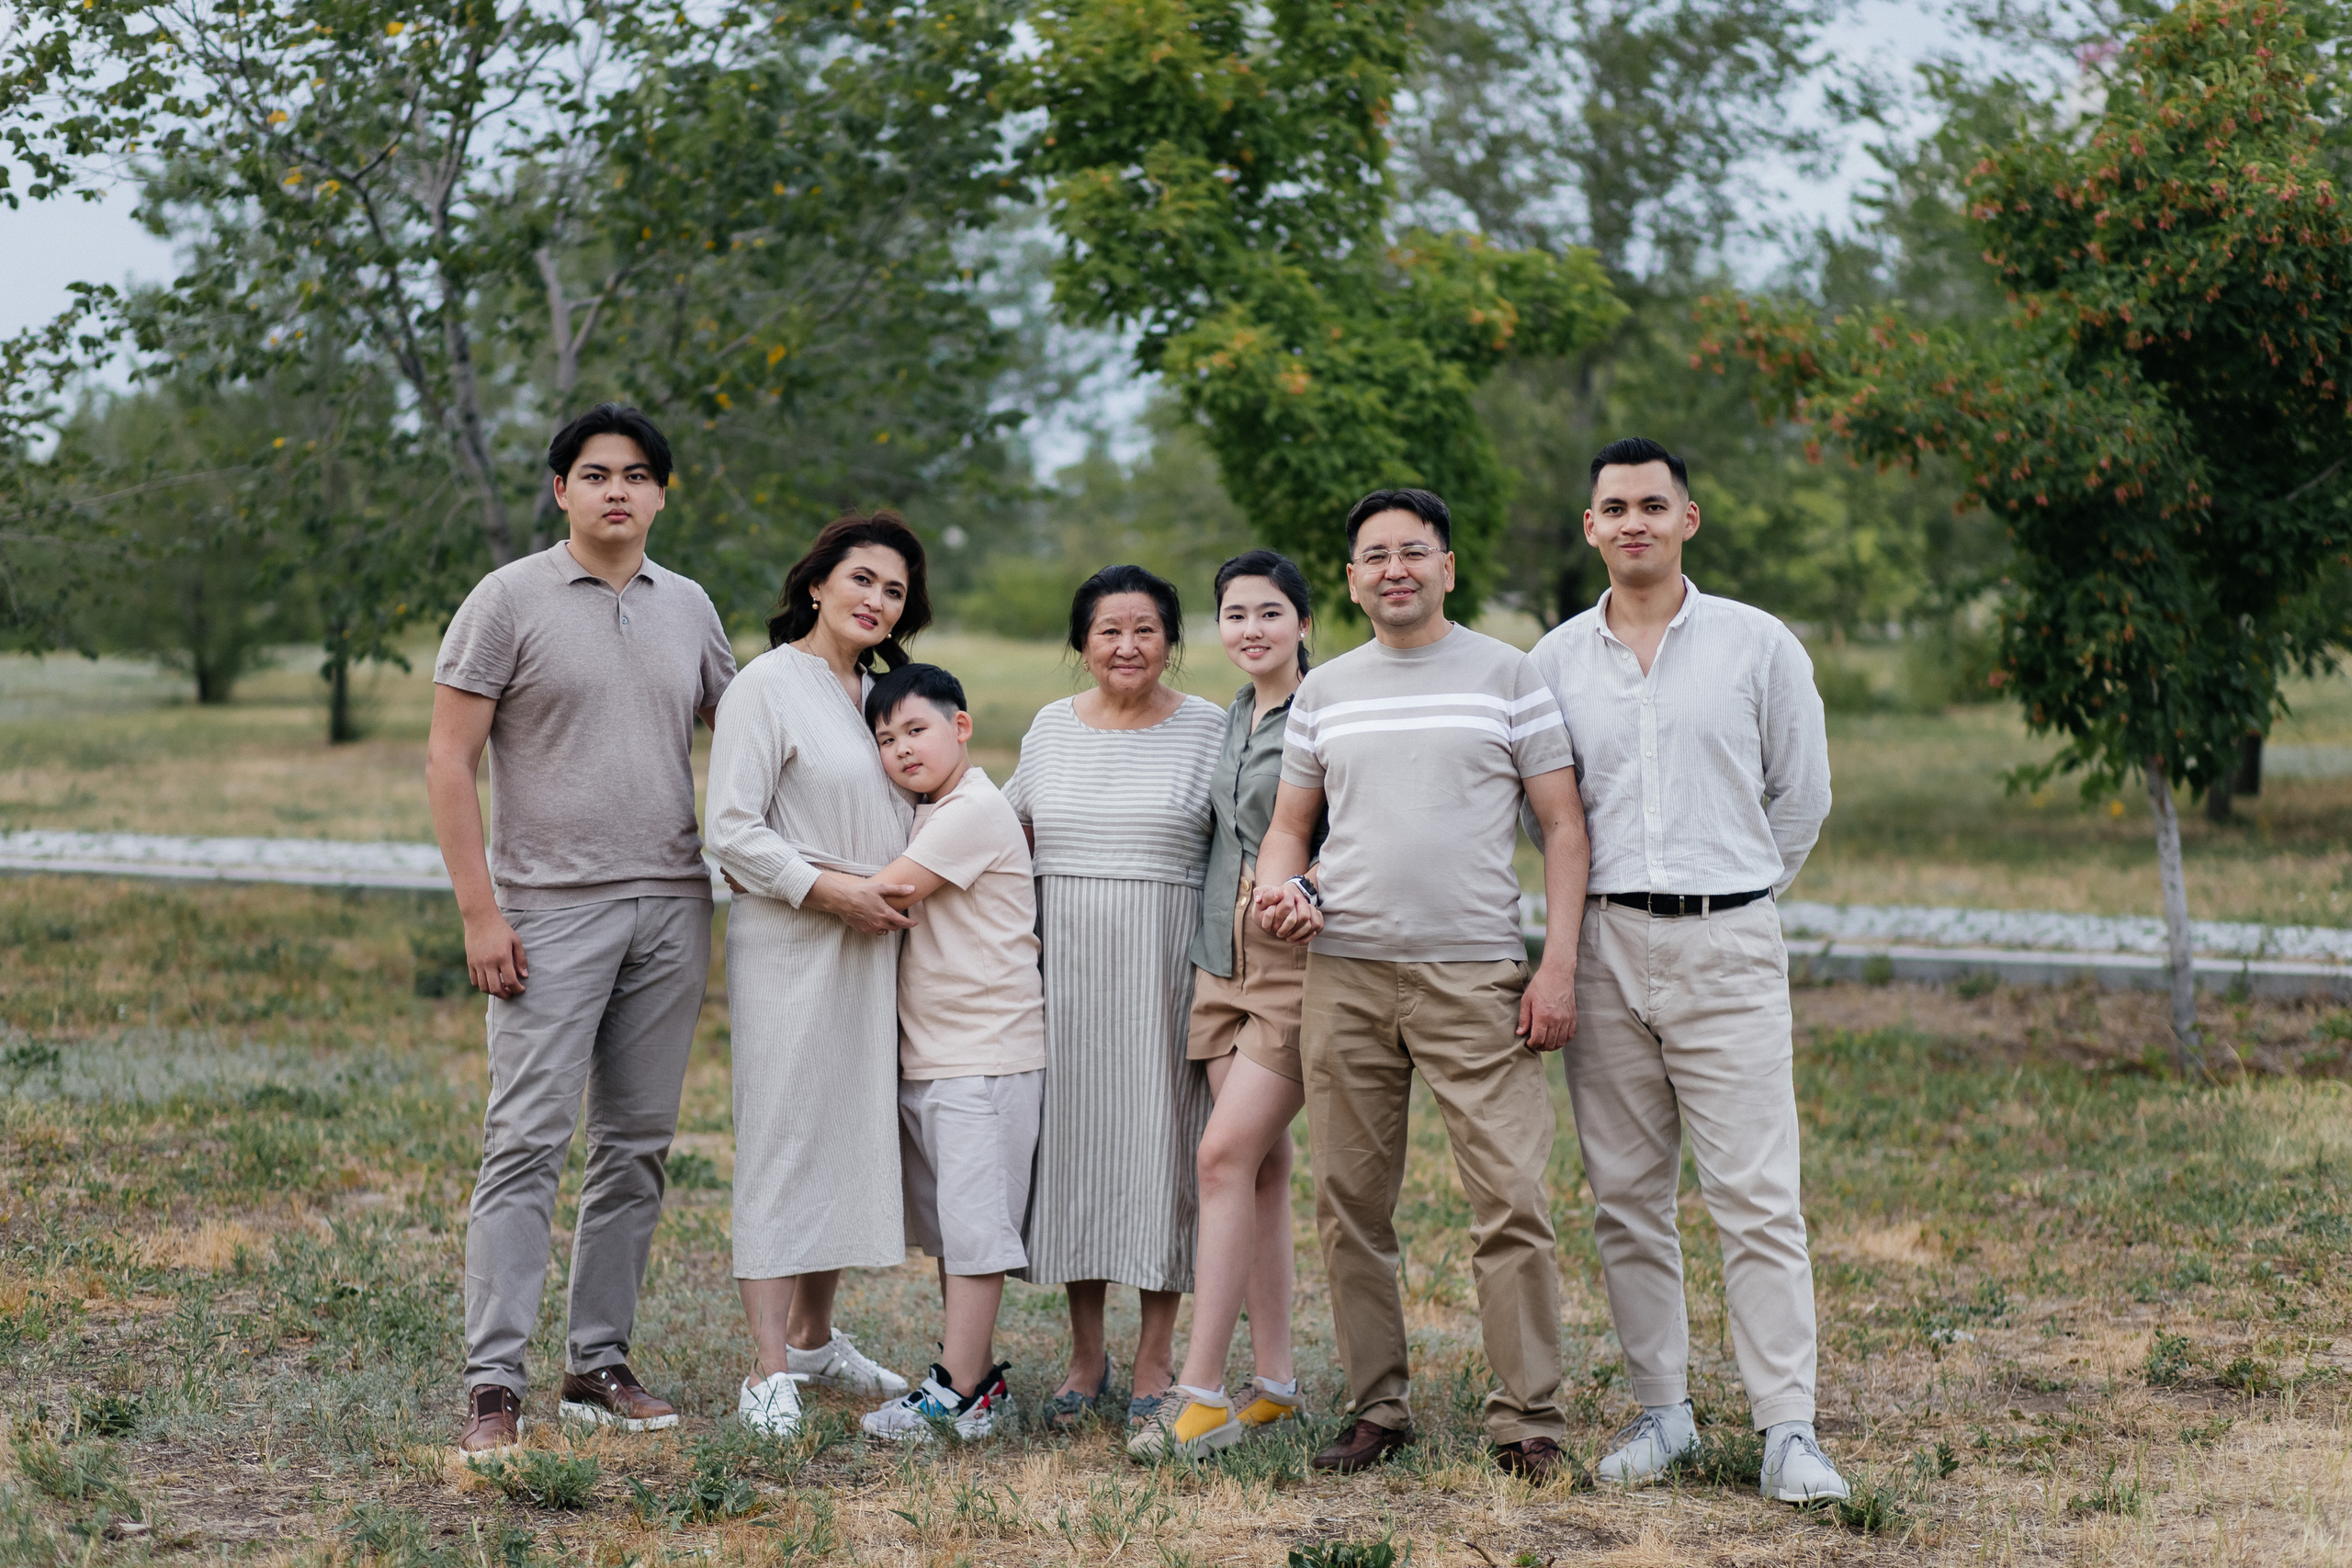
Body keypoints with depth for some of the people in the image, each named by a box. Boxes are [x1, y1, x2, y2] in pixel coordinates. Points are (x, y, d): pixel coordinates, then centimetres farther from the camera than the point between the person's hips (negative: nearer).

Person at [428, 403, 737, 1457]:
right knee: (528, 1142, -10)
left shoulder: (688, 608, 12)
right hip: (553, 911, -5)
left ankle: (598, 1365, 16)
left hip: (673, 907, 5)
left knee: (638, 1144, 7)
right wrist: (479, 913, -11)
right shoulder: (509, 601, -3)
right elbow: (448, 761, -5)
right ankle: (493, 1385, -10)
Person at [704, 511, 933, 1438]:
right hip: (789, 944, -8)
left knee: (849, 1136, 12)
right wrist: (832, 890, -19)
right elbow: (733, 830, -13)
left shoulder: (881, 692, 16)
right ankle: (770, 1376, -10)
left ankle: (813, 1339, 25)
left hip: (870, 945, 8)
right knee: (781, 1142, -9)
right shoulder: (767, 686, -7)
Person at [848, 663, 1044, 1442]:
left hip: (987, 1055, -10)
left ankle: (957, 1392, -7)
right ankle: (980, 1379, 19)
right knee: (946, 1225, 12)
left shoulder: (975, 810, -13)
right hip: (924, 1055, 10)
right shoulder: (928, 816, 16)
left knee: (972, 1222, -8)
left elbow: (884, 894, -18)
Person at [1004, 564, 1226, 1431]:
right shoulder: (1052, 727, 9)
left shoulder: (1207, 730, 0)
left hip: (1164, 970, -3)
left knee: (1160, 1141, -1)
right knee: (1073, 1139, 4)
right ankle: (1086, 1357, 14)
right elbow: (1009, 836, 19)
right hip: (1066, 969, 3)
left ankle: (1156, 1358, 8)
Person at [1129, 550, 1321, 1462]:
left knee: (1226, 1154, -14)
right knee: (1263, 1166, 8)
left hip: (1300, 963, -7)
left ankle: (1201, 1394, -13)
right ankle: (1274, 1381, 13)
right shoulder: (1230, 721, 16)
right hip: (1226, 961, 7)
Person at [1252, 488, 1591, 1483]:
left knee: (1510, 1197, -9)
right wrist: (1278, 888, -4)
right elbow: (1289, 823, 20)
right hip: (1345, 970, 4)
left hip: (1474, 977, -3)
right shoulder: (1324, 692, 13)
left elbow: (1563, 826, 2)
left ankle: (1529, 1419, -3)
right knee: (1350, 1204, 6)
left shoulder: (1508, 676, 4)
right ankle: (1376, 1409, 16)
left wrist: (1559, 964, -7)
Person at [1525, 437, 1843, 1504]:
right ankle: (1662, 1409, 15)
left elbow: (1802, 795, 10)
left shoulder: (1759, 646, 2)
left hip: (1727, 945, -3)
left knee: (1756, 1196, -8)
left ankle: (1788, 1429, -7)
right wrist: (1590, 897, 12)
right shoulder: (1555, 659, 8)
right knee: (1626, 1196, 6)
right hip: (1607, 946, 3)